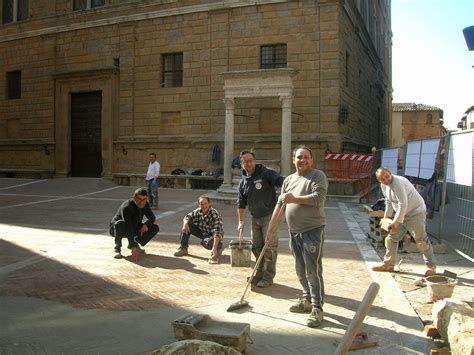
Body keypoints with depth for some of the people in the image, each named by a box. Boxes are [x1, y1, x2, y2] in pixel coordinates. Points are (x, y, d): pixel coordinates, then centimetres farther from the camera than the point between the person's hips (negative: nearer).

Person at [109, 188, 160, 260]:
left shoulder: (145, 205, -12)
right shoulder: (126, 207, -33)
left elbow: (152, 217, 4)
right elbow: (128, 228, -40)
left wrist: (146, 224, -21)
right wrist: (134, 248, -47)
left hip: (134, 229, 6)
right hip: (115, 229, -6)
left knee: (155, 228, -9)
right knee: (120, 223, -41)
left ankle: (135, 243, 4)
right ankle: (117, 249, -20)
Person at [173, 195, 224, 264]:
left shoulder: (214, 214, -31)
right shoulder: (198, 211, -12)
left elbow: (217, 232, -38)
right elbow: (188, 216, 0)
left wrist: (214, 248, -48)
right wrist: (185, 223, -26)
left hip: (213, 235, -6)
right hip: (203, 232, 6)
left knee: (205, 243, -37)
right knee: (187, 225, -12)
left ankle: (219, 247, -4)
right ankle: (183, 248, 0)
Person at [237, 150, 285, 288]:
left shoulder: (265, 173, -10)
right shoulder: (243, 182, 9)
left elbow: (281, 181, -19)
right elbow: (241, 203, 13)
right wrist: (240, 222, 9)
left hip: (269, 216, -6)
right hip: (255, 218, 6)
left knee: (270, 247, -2)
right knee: (256, 247, 13)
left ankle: (268, 277, 10)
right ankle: (260, 274, 28)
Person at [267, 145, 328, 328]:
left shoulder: (318, 176, -6)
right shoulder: (289, 179, 15)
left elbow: (318, 198, -20)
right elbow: (280, 203, 18)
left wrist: (295, 199, -18)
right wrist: (271, 225, 15)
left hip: (312, 230, -7)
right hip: (294, 231, 7)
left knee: (313, 270, -8)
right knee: (300, 270, 15)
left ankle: (317, 308, -1)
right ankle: (307, 300, 30)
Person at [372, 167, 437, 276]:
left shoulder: (398, 183, -28)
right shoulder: (384, 185, 1)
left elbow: (403, 204, -30)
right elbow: (389, 201, 14)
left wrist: (396, 222, -28)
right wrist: (386, 217, 11)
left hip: (416, 212, -9)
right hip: (402, 214, 9)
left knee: (421, 240, -8)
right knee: (391, 238, 8)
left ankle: (431, 267, 3)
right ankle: (388, 265, 18)